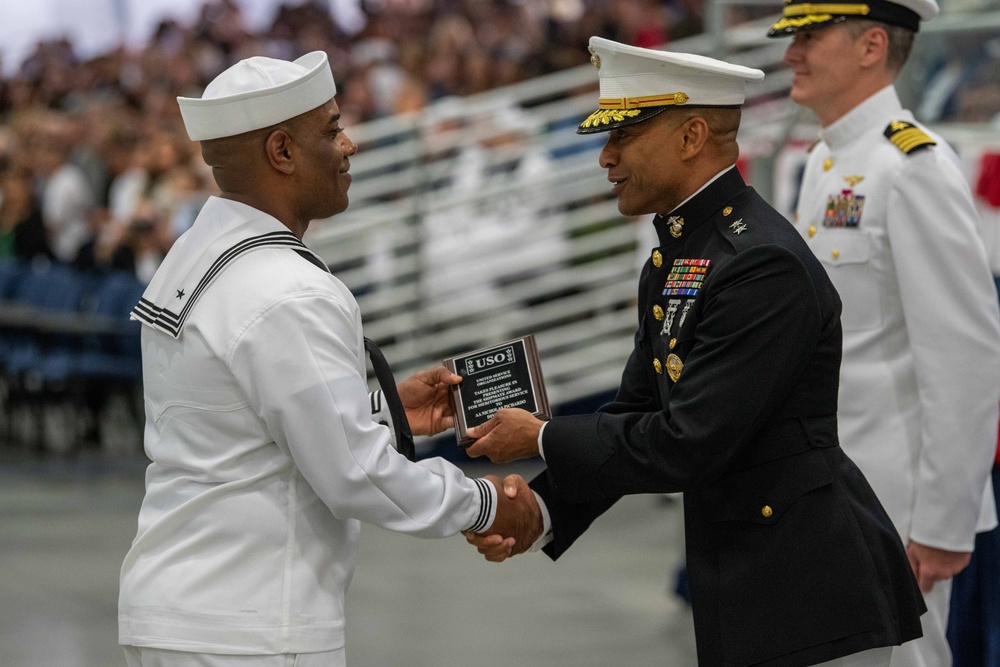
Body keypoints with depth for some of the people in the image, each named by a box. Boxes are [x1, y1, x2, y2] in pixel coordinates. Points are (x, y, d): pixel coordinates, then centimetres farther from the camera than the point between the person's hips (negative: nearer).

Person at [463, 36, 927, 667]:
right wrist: (541, 510, -4)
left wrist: (543, 440, -11)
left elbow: (688, 444, -23)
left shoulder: (765, 263, -20)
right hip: (748, 588, 10)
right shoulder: (675, 258, 12)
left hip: (811, 595, -10)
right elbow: (636, 414, 12)